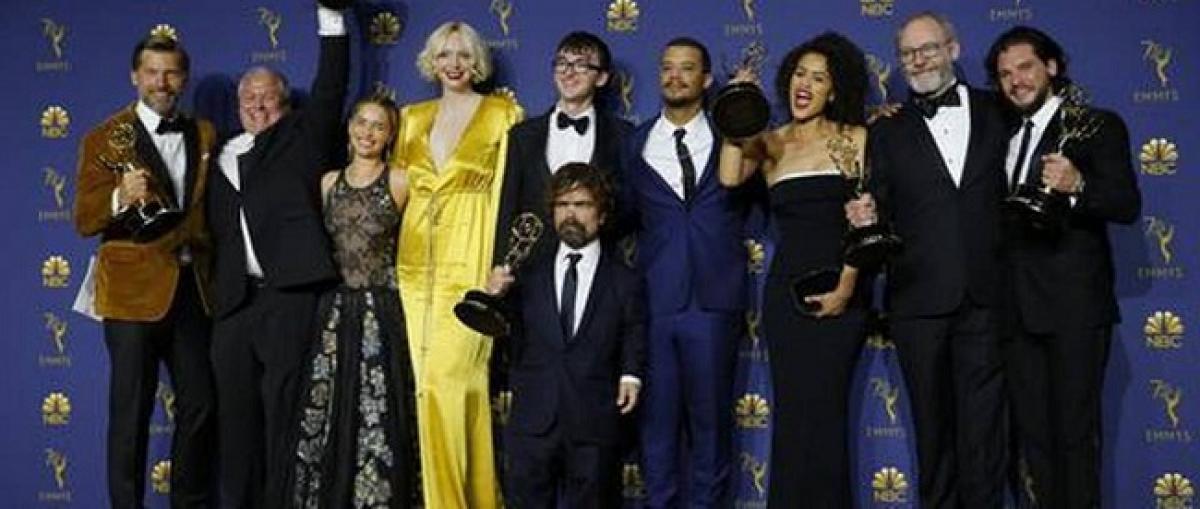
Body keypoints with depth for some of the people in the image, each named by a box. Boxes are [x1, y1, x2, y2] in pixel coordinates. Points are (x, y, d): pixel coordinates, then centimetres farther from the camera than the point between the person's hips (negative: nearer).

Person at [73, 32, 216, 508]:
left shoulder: (204, 134, 10)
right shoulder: (104, 138, -2)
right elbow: (84, 221, -8)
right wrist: (120, 198, -28)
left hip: (193, 286, 4)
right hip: (134, 289, -4)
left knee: (200, 405, 10)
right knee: (131, 413, 2)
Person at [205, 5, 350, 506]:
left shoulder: (302, 137, 11)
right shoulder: (222, 160, 20)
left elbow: (330, 88, -1)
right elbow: (216, 233, 19)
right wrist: (215, 289, 8)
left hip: (290, 294, -4)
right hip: (235, 298, 4)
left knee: (282, 406, -3)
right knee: (236, 410, 7)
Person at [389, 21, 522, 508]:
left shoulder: (502, 112, 3)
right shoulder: (413, 117, 16)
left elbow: (507, 190, -1)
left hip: (471, 256, -5)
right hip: (417, 258, 5)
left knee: (443, 379, -11)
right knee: (446, 381, 6)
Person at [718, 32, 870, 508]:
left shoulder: (855, 139, 6)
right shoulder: (769, 142, 11)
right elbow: (729, 177, -10)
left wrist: (847, 284, -11)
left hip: (840, 290, -1)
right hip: (785, 288, 2)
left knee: (825, 410, -2)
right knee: (792, 410, 5)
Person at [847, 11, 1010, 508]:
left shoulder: (996, 112, 8)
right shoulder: (888, 131, 9)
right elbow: (882, 214, 5)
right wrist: (865, 218, -16)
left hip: (984, 297, -1)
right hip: (918, 299, 1)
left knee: (982, 424, 1)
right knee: (932, 424, 10)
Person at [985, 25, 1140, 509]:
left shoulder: (1097, 125, 1)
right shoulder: (1007, 135, 19)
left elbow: (1128, 205, -9)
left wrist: (1077, 186, -28)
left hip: (1074, 305, -6)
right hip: (1019, 307, 6)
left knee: (1075, 431, -4)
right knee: (1031, 432, 8)